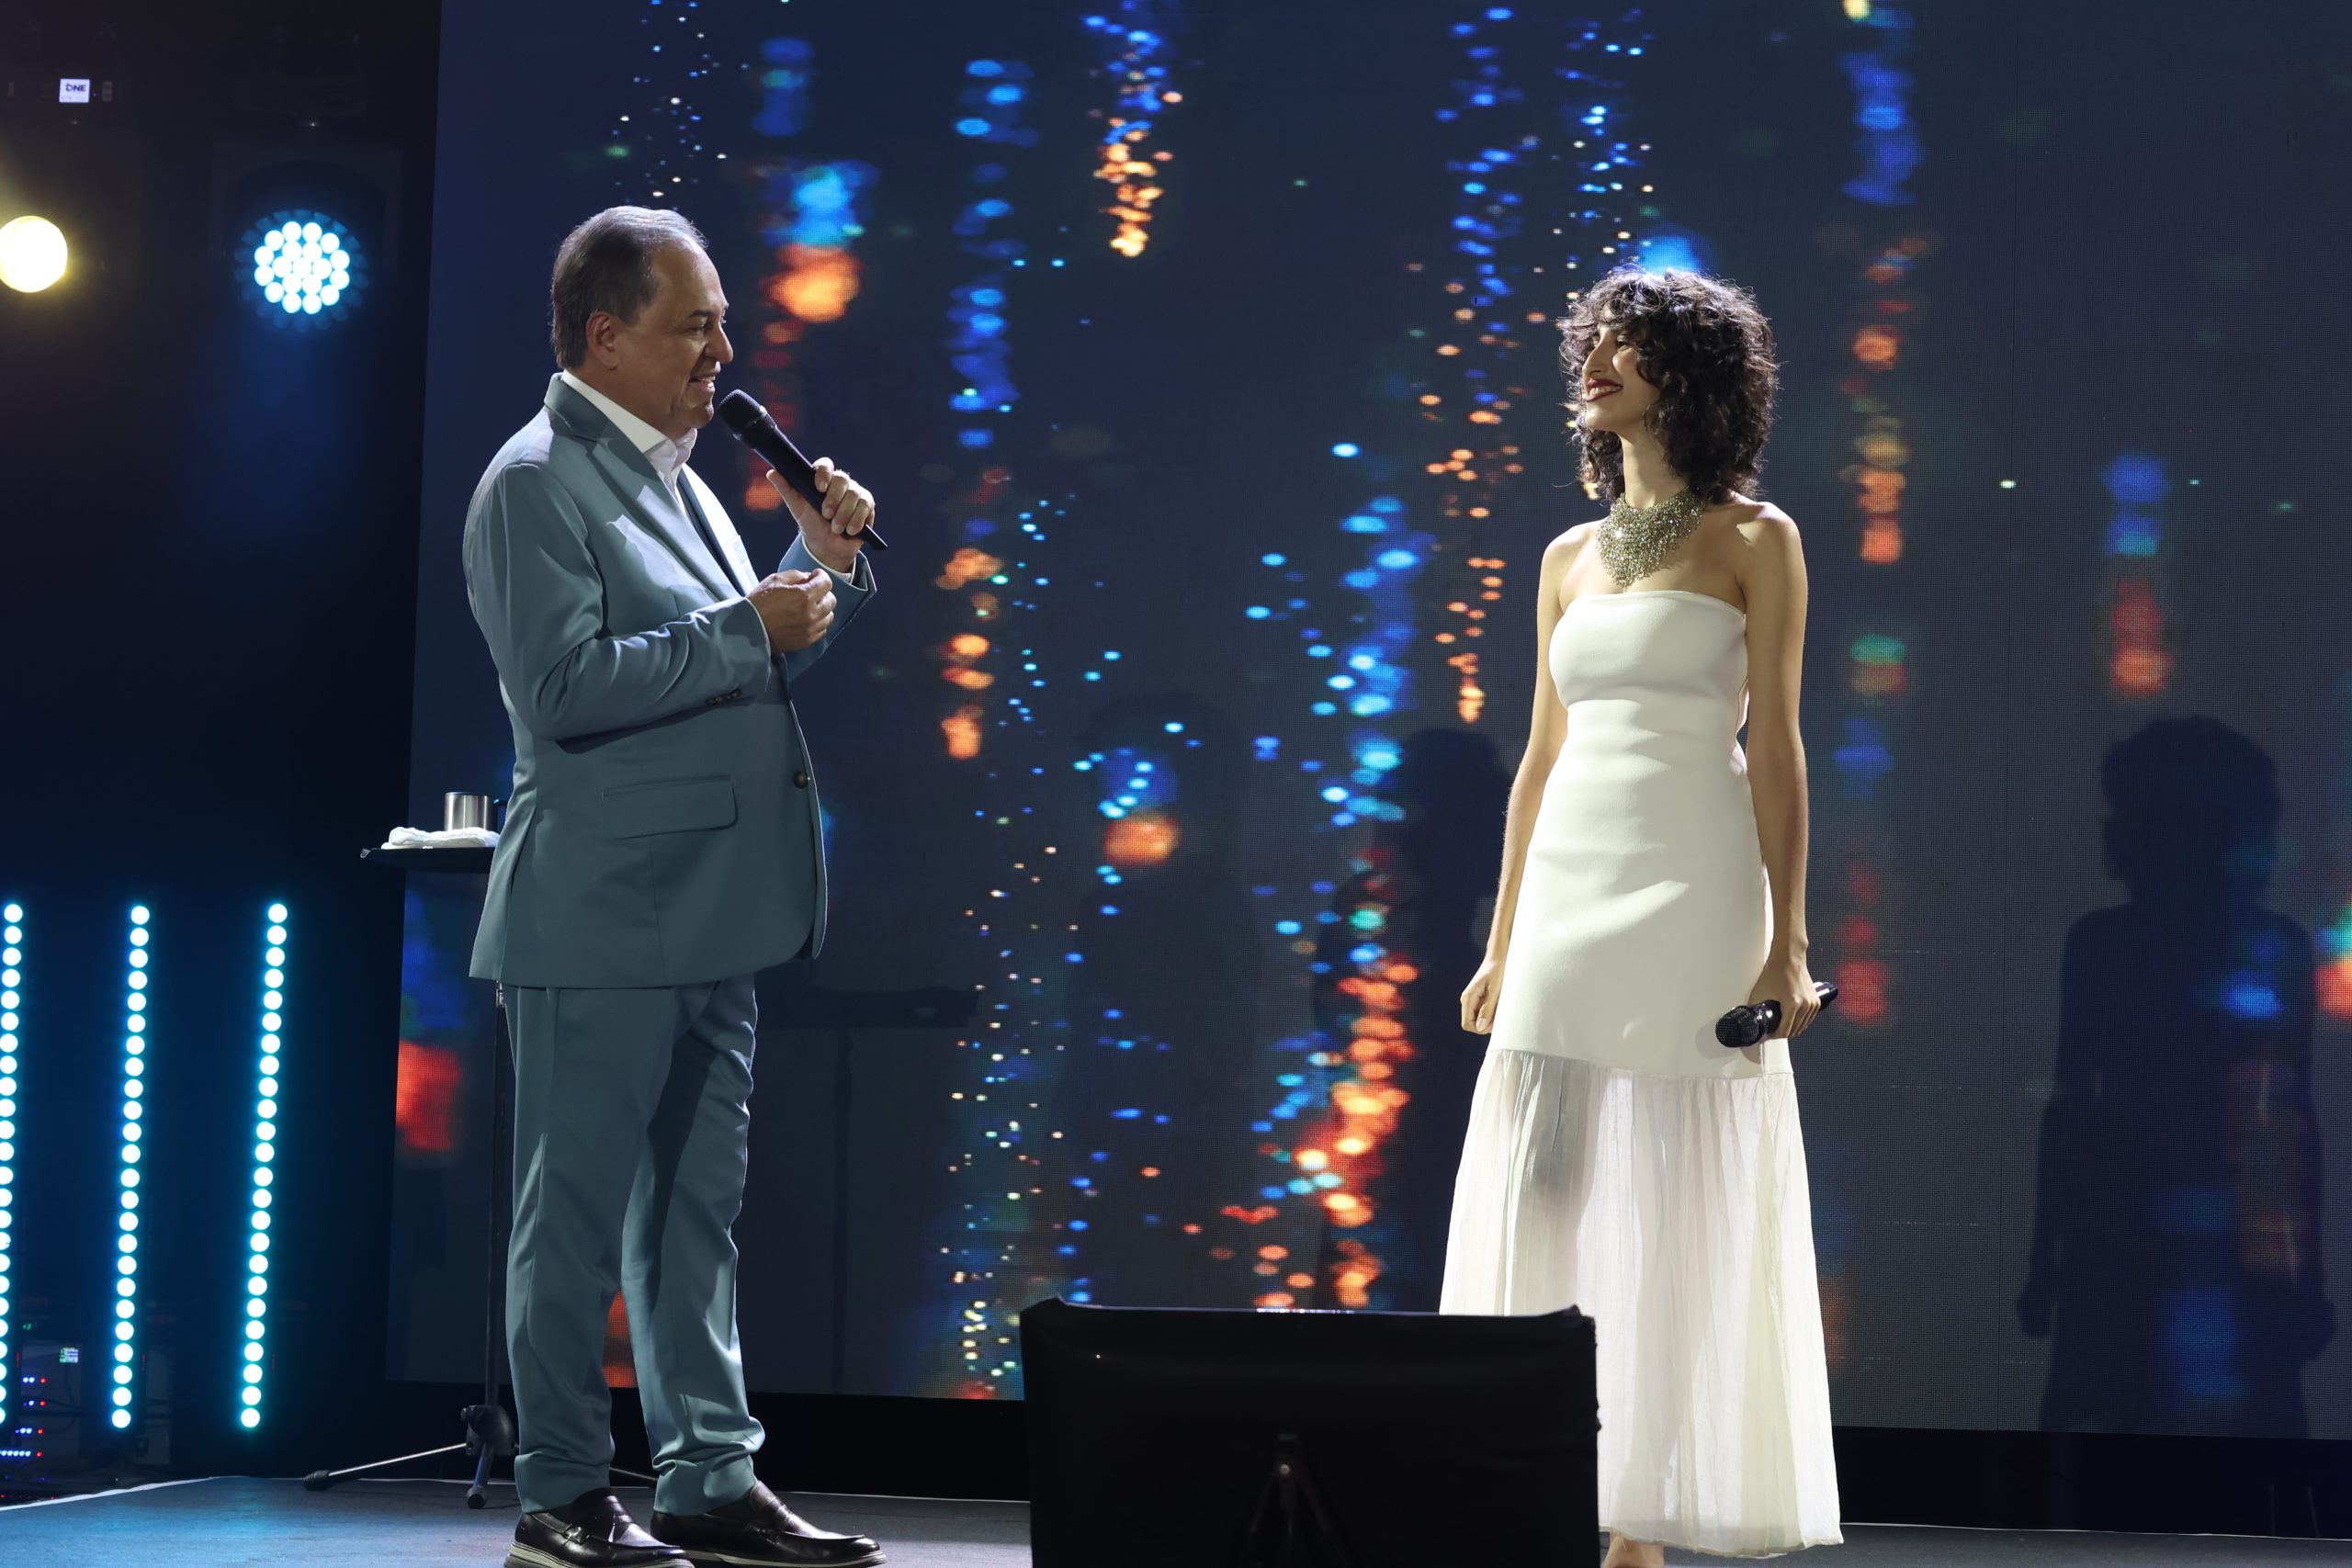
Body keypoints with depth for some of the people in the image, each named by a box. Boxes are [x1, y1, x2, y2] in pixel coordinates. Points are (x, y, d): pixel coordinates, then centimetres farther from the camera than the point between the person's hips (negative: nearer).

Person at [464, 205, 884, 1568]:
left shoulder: (677, 480, 17)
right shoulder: (539, 483, -10)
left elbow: (741, 676, 23)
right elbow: (566, 686, -21)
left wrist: (825, 568, 8)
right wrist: (747, 627, -18)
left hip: (704, 919, 9)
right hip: (603, 919, -9)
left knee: (696, 1209, 12)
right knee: (580, 1214, -1)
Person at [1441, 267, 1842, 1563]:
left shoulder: (1754, 542, 2)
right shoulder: (1572, 558, 16)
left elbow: (1774, 745, -3)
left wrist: (1785, 940, -9)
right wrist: (1501, 947, 14)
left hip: (1693, 895, -5)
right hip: (1567, 892, 5)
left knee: (1675, 1213, -3)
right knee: (1536, 1191, -3)